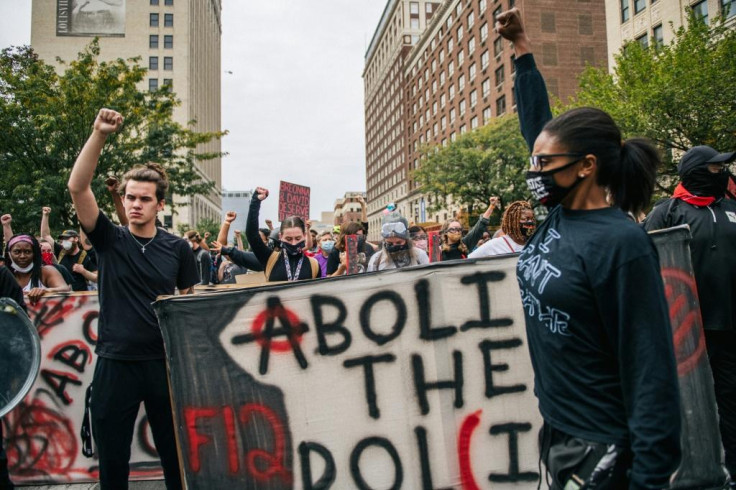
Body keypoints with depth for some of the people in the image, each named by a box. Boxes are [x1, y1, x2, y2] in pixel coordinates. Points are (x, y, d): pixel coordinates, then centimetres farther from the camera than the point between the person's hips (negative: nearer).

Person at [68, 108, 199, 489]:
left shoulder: (178, 248, 1)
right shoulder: (109, 240, -1)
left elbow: (190, 304, 8)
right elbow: (78, 187, -13)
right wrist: (99, 134, -21)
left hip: (165, 364, 0)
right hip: (114, 364, 0)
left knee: (176, 455, 11)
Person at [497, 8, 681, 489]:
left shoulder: (621, 244, -22)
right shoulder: (560, 216, -1)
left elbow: (650, 370, -21)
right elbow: (538, 121, 11)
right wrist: (522, 47, 16)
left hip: (601, 449, -8)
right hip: (556, 431, 8)